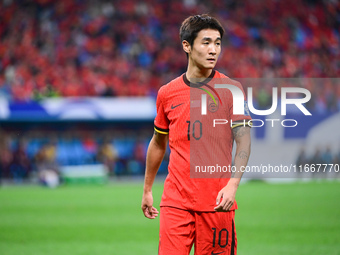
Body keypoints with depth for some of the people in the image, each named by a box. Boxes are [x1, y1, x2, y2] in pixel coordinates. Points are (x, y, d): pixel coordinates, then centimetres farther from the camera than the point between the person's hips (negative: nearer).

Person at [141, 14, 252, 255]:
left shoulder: (231, 89, 1)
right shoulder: (167, 93, 8)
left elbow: (244, 141, -5)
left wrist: (232, 184, -20)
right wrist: (147, 189, 25)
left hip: (217, 201, -1)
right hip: (175, 200, 1)